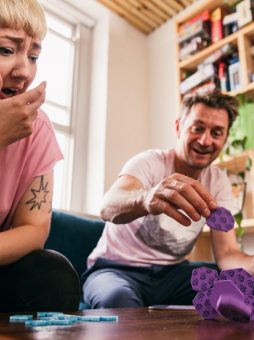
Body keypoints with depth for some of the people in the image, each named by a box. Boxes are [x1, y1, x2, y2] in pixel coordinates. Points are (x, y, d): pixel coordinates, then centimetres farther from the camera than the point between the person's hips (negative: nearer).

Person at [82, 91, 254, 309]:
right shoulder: (150, 162, -17)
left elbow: (227, 254, -11)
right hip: (118, 268, -4)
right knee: (119, 299, -38)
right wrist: (145, 199, -62)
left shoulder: (219, 182, -2)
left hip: (172, 271, 5)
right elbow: (109, 207, -39)